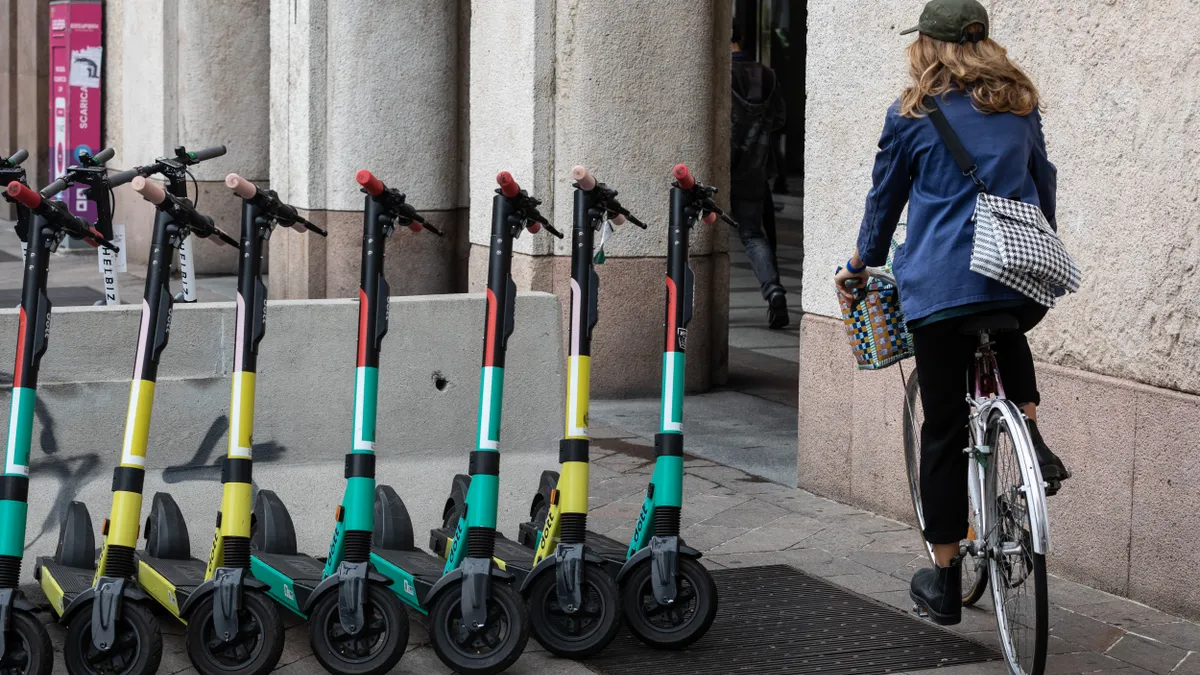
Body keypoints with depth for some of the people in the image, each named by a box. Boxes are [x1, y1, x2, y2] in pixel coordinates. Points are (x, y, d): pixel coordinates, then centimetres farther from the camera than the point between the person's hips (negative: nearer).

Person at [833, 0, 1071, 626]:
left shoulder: (913, 115, 1)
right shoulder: (1019, 105, 12)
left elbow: (885, 200, 10)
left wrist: (860, 267, 26)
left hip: (941, 287, -3)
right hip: (1023, 285, 4)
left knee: (943, 429, 5)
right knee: (1007, 337, 38)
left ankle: (944, 580, 11)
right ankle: (1032, 437, 12)